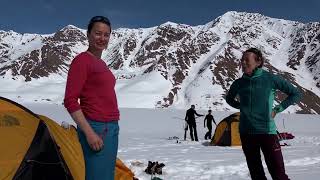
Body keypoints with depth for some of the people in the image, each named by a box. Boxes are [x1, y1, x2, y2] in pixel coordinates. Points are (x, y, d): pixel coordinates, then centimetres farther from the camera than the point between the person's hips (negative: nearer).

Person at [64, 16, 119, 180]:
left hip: (112, 128, 9)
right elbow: (70, 101, -15)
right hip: (96, 128, -9)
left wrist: (112, 126, 19)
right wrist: (89, 132, -19)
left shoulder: (101, 63, 16)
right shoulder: (82, 60, -10)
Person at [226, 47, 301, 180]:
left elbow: (295, 94, 4)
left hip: (267, 131, -3)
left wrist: (277, 109, -2)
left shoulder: (271, 79, -5)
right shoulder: (239, 83, 3)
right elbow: (229, 99, 24)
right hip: (246, 133, 4)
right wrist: (242, 107, 9)